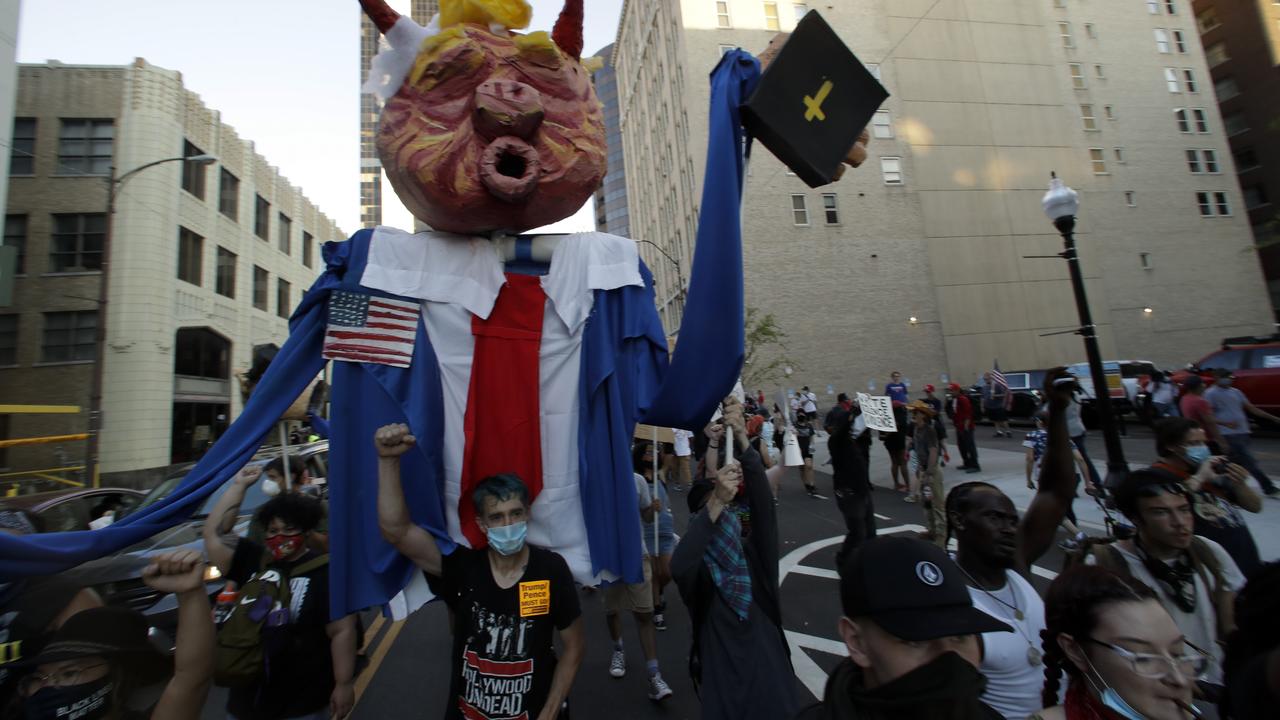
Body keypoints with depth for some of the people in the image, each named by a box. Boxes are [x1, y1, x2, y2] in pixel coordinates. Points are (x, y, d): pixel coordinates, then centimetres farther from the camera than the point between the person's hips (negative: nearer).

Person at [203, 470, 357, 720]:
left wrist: (344, 684, -17)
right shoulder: (253, 560, 3)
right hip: (246, 693, 5)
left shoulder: (325, 571, -14)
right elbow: (214, 533, -4)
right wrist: (239, 485, -5)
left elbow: (342, 631, -15)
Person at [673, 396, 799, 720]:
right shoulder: (699, 568, -10)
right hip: (721, 671, -2)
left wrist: (742, 438, -33)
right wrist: (716, 502, -44)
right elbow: (677, 567, -36)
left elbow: (763, 502, -21)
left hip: (766, 663, 2)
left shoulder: (754, 554, -5)